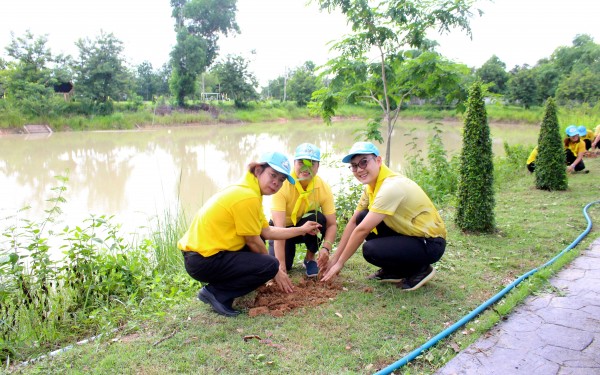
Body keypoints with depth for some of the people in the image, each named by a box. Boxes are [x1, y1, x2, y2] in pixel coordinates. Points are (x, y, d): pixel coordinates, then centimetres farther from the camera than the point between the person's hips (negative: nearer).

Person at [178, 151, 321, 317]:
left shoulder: (248, 191, 12)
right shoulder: (247, 196, -19)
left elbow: (266, 231, 12)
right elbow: (253, 242, -11)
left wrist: (302, 230, 17)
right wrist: (275, 271, 3)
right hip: (203, 261, -10)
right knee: (270, 266, -12)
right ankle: (216, 293, -6)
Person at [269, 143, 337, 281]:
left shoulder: (324, 188, -21)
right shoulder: (283, 185, -30)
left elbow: (332, 224, -20)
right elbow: (279, 226, -37)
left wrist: (326, 247, -41)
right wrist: (281, 265, -42)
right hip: (284, 228, -1)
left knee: (318, 219, -32)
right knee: (276, 265, -24)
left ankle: (310, 258, -6)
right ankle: (290, 250, 14)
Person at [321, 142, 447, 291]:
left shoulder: (391, 186, -27)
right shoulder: (371, 186, 2)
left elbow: (362, 230, -25)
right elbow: (353, 223, 6)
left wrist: (340, 263, -15)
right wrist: (335, 258, 4)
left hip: (430, 243, -9)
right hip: (408, 233, 9)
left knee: (371, 250, -26)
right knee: (362, 218, -1)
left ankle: (421, 269, -1)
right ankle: (393, 272, 11)